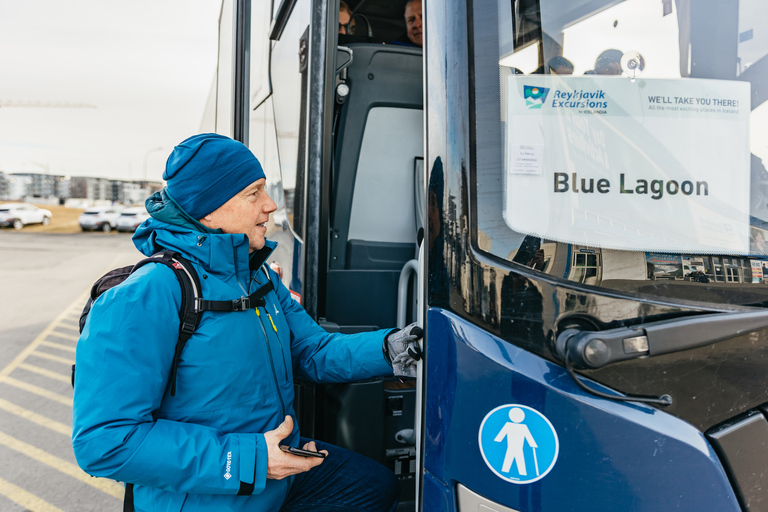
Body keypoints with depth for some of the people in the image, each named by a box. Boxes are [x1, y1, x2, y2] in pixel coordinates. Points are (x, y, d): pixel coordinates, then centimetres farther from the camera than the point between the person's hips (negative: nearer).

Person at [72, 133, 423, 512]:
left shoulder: (260, 276, 4)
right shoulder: (146, 298, -25)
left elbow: (315, 352, 5)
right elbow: (102, 441, -27)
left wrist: (386, 349, -13)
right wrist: (245, 461, -29)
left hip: (281, 463, 8)